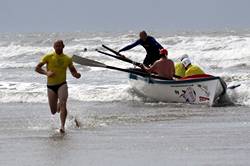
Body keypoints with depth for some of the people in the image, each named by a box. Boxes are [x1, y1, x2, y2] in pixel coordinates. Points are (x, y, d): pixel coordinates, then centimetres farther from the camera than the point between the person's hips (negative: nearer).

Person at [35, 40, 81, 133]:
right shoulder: (48, 57, -3)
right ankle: (58, 106, 45)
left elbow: (73, 71, 11)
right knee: (54, 111, 7)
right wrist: (46, 73, -22)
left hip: (62, 85, -1)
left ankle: (62, 126, -31)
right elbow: (37, 68, -4)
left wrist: (76, 75, -14)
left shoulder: (67, 59, 3)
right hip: (51, 86, 1)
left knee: (63, 104, -26)